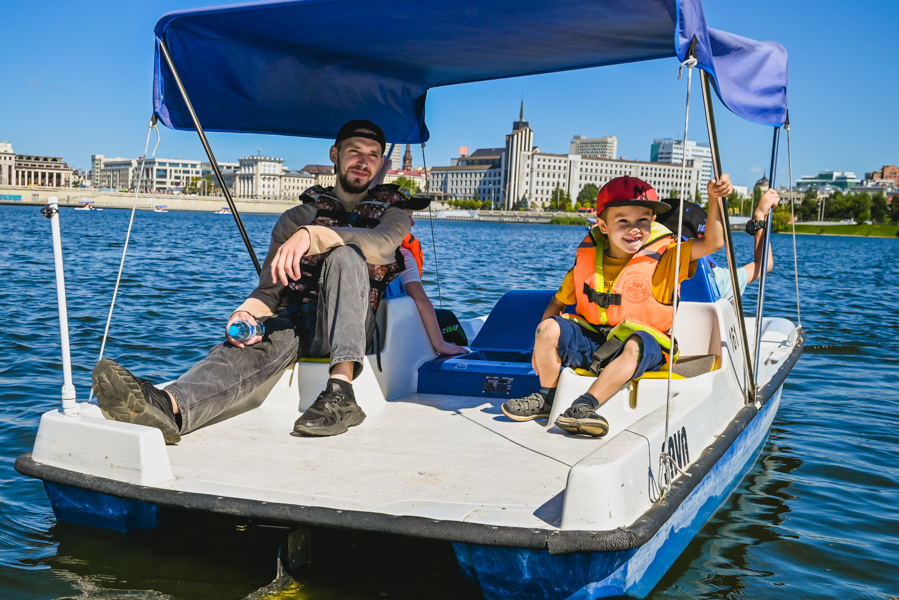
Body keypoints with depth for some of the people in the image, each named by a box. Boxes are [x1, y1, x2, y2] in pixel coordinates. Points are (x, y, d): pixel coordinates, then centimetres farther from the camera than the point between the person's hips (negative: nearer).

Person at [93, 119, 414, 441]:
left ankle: (340, 391, -46)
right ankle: (168, 406, -64)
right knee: (260, 343, -33)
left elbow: (381, 244, -13)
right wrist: (246, 313, -12)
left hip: (350, 328, -2)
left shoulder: (391, 212, 14)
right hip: (293, 321, 2)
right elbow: (269, 288, 14)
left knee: (345, 254, -30)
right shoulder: (297, 218, 21)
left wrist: (312, 235, -30)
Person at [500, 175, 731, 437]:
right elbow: (560, 301, 10)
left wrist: (715, 199, -31)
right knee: (549, 328, -18)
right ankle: (547, 398, -2)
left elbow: (712, 242, -18)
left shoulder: (665, 257, -6)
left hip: (643, 347, -3)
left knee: (635, 345, -37)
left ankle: (585, 405, -41)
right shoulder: (587, 258, 1)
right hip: (590, 343, 4)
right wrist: (542, 346, 3)